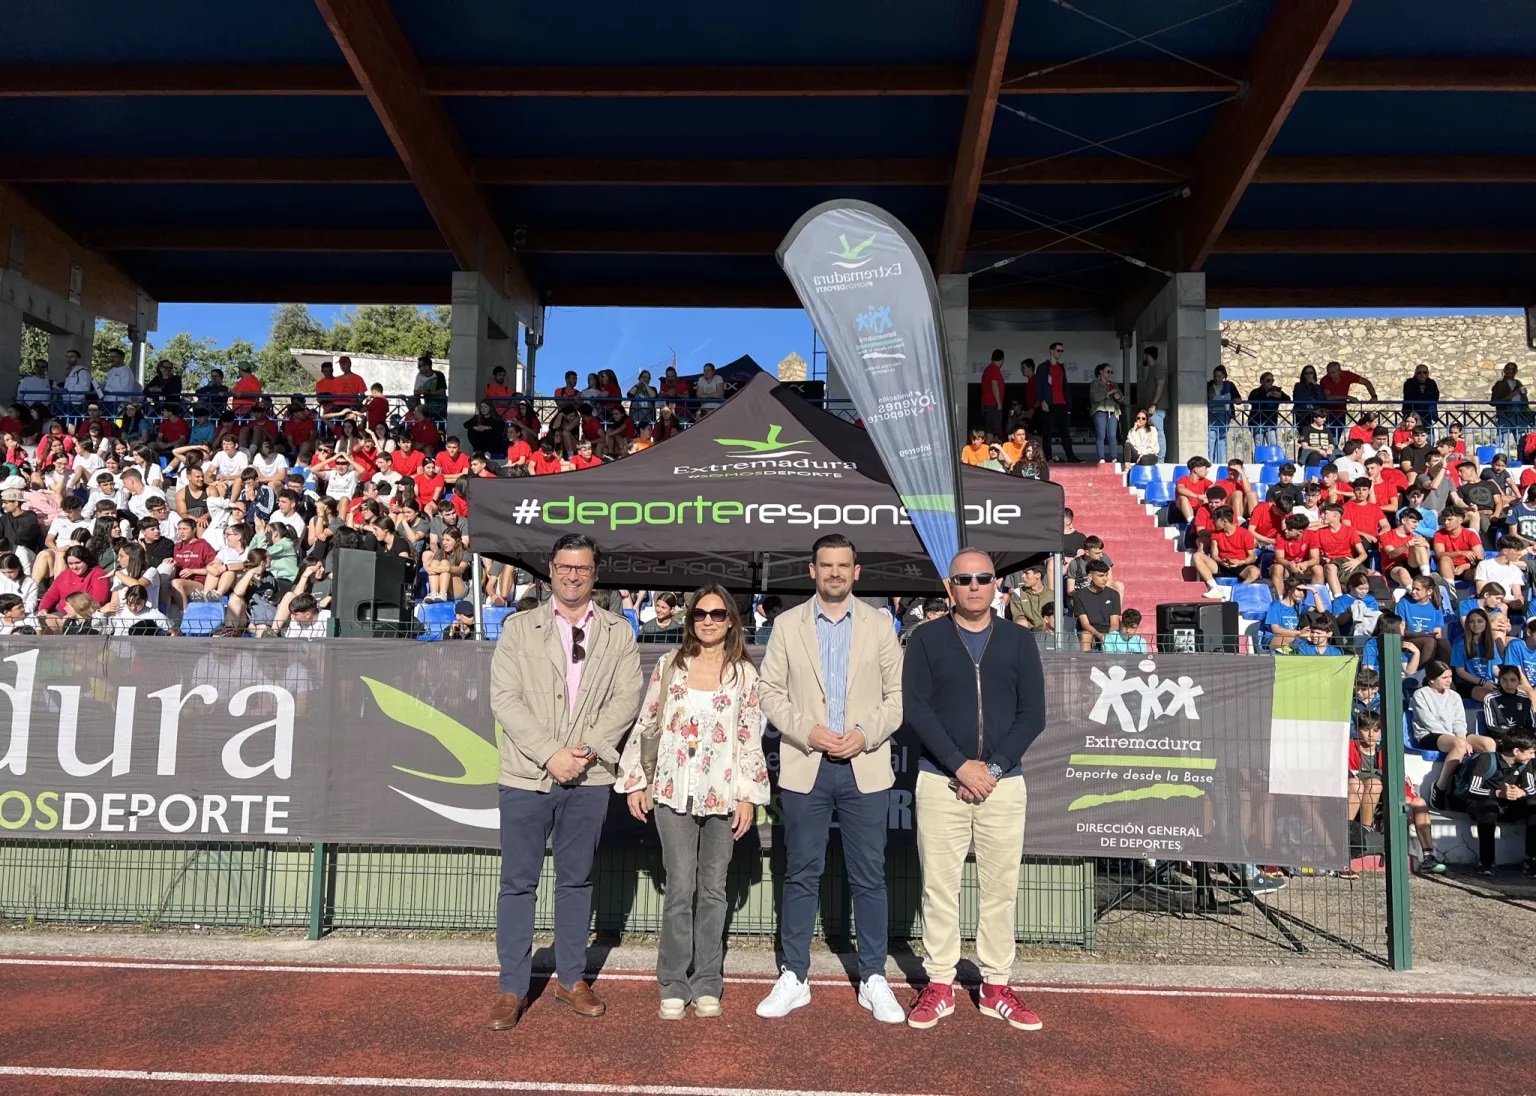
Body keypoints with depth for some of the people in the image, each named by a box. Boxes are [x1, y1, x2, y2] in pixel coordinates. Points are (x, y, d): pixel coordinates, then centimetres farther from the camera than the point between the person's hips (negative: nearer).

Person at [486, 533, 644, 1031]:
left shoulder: (618, 632, 7)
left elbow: (627, 698, -1)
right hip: (527, 774, -1)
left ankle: (571, 979, 25)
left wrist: (586, 750, -13)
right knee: (519, 882, 5)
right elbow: (504, 698, -5)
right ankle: (512, 988, 17)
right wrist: (550, 753, -14)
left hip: (589, 776, 1)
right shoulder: (519, 627, 4)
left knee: (577, 880, 12)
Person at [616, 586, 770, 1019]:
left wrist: (748, 796, -1)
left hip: (722, 796, 1)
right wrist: (636, 782, 4)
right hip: (674, 792, 0)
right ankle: (674, 986, 9)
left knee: (714, 889, 7)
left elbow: (751, 738, 3)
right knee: (681, 887, -4)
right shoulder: (669, 666, 4)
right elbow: (646, 725, 7)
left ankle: (707, 985, 18)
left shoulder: (744, 674, 3)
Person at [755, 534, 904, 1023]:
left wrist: (865, 735, -11)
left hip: (865, 768, 0)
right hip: (805, 767, 0)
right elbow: (770, 691, 2)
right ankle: (793, 979, 18)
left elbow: (898, 695, 4)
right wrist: (808, 731, -11)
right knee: (801, 875, 7)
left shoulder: (879, 625, 5)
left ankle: (874, 980, 17)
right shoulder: (787, 625, 5)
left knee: (869, 877, 5)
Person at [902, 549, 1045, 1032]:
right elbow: (915, 708, -4)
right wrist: (961, 766, -13)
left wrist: (992, 767, -9)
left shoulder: (1019, 641, 8)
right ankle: (939, 986, 14)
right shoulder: (927, 639, 3)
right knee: (939, 886, 3)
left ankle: (996, 987, 17)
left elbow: (1033, 714, 3)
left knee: (1001, 887, 6)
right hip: (940, 781, -1)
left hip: (1003, 783, 2)